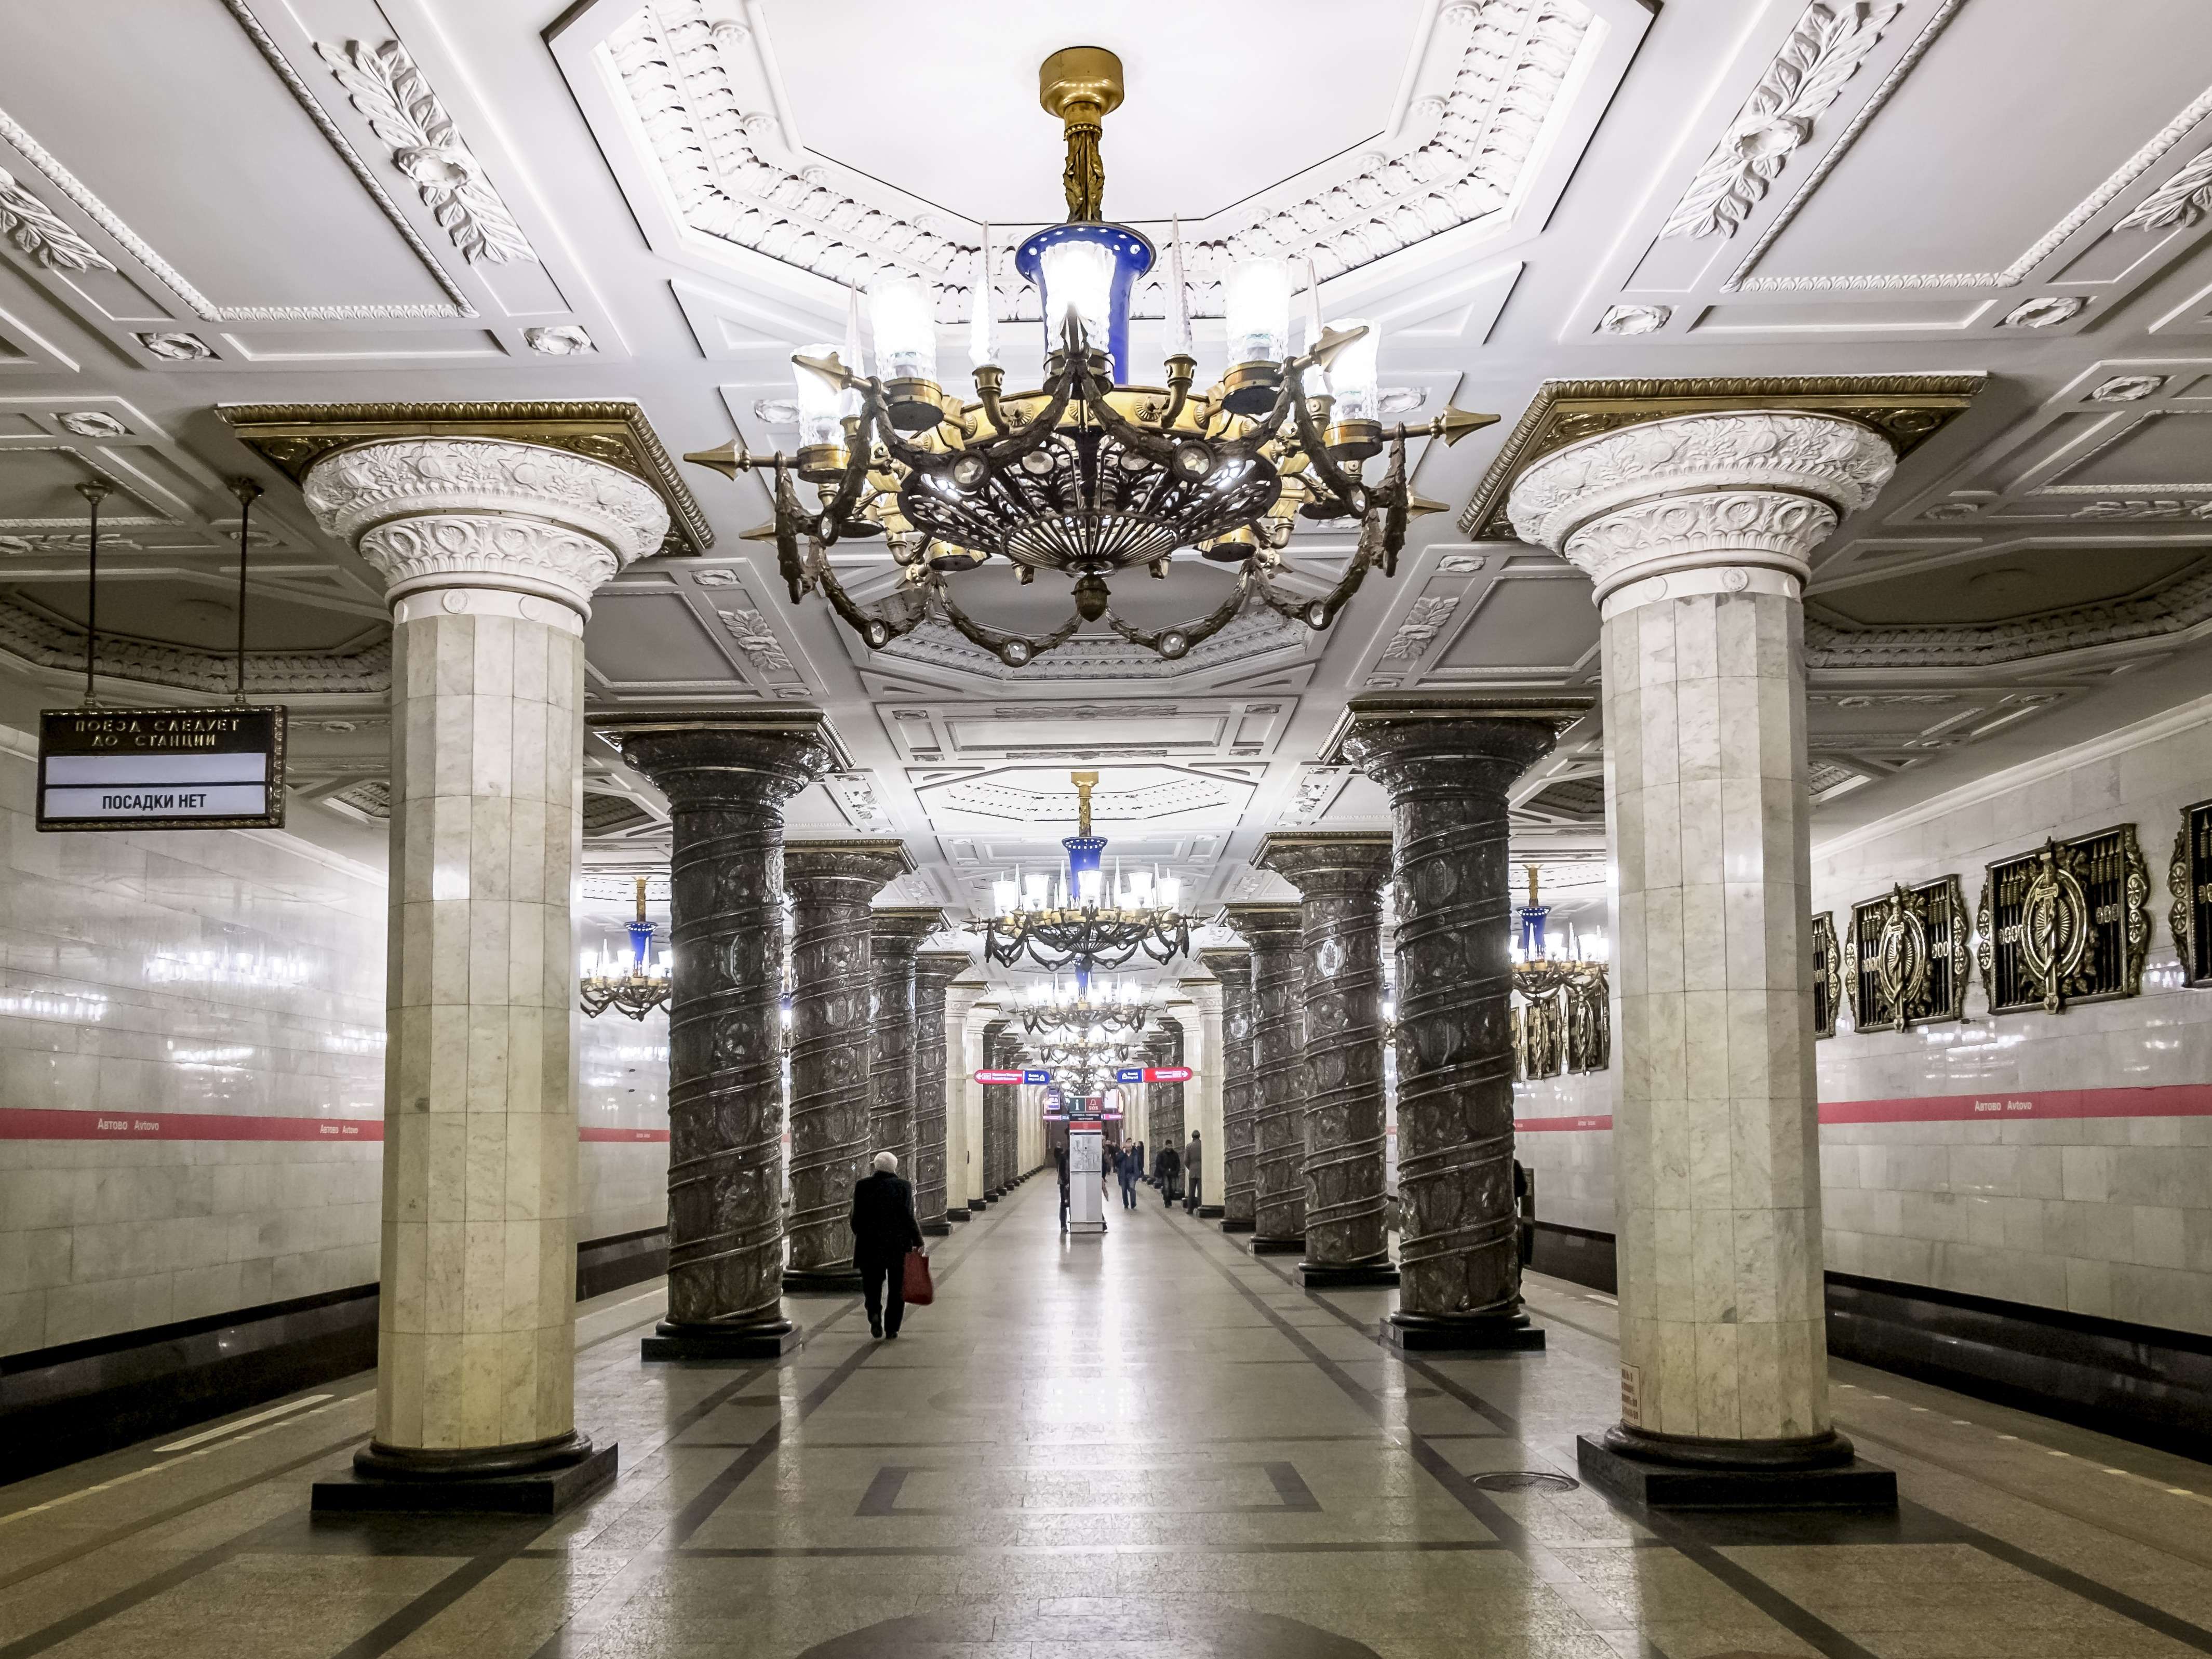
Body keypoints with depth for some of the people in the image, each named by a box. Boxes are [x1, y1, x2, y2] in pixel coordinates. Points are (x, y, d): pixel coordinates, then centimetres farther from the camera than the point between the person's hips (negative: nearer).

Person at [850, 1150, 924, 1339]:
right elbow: (908, 1217, -10)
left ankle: (875, 1313, -10)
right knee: (896, 1288, 10)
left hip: (870, 1245, 1)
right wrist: (918, 1242, -2)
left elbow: (857, 1218, -1)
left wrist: (861, 1235, 17)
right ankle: (892, 1328, 7)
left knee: (872, 1283, 15)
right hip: (899, 1245, -1)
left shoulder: (862, 1186, -2)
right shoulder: (904, 1187, -7)